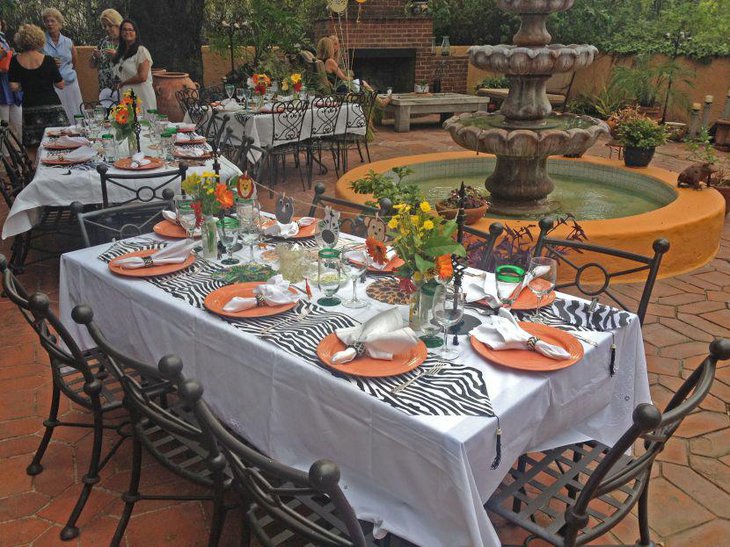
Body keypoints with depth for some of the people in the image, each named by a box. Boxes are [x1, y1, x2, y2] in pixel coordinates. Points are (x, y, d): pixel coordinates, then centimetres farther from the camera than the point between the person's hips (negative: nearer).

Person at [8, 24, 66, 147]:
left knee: (35, 149, 7)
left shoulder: (15, 61, 0)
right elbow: (60, 85, -3)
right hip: (52, 106, -3)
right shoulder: (47, 60, -7)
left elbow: (14, 87, -1)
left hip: (29, 108, 3)